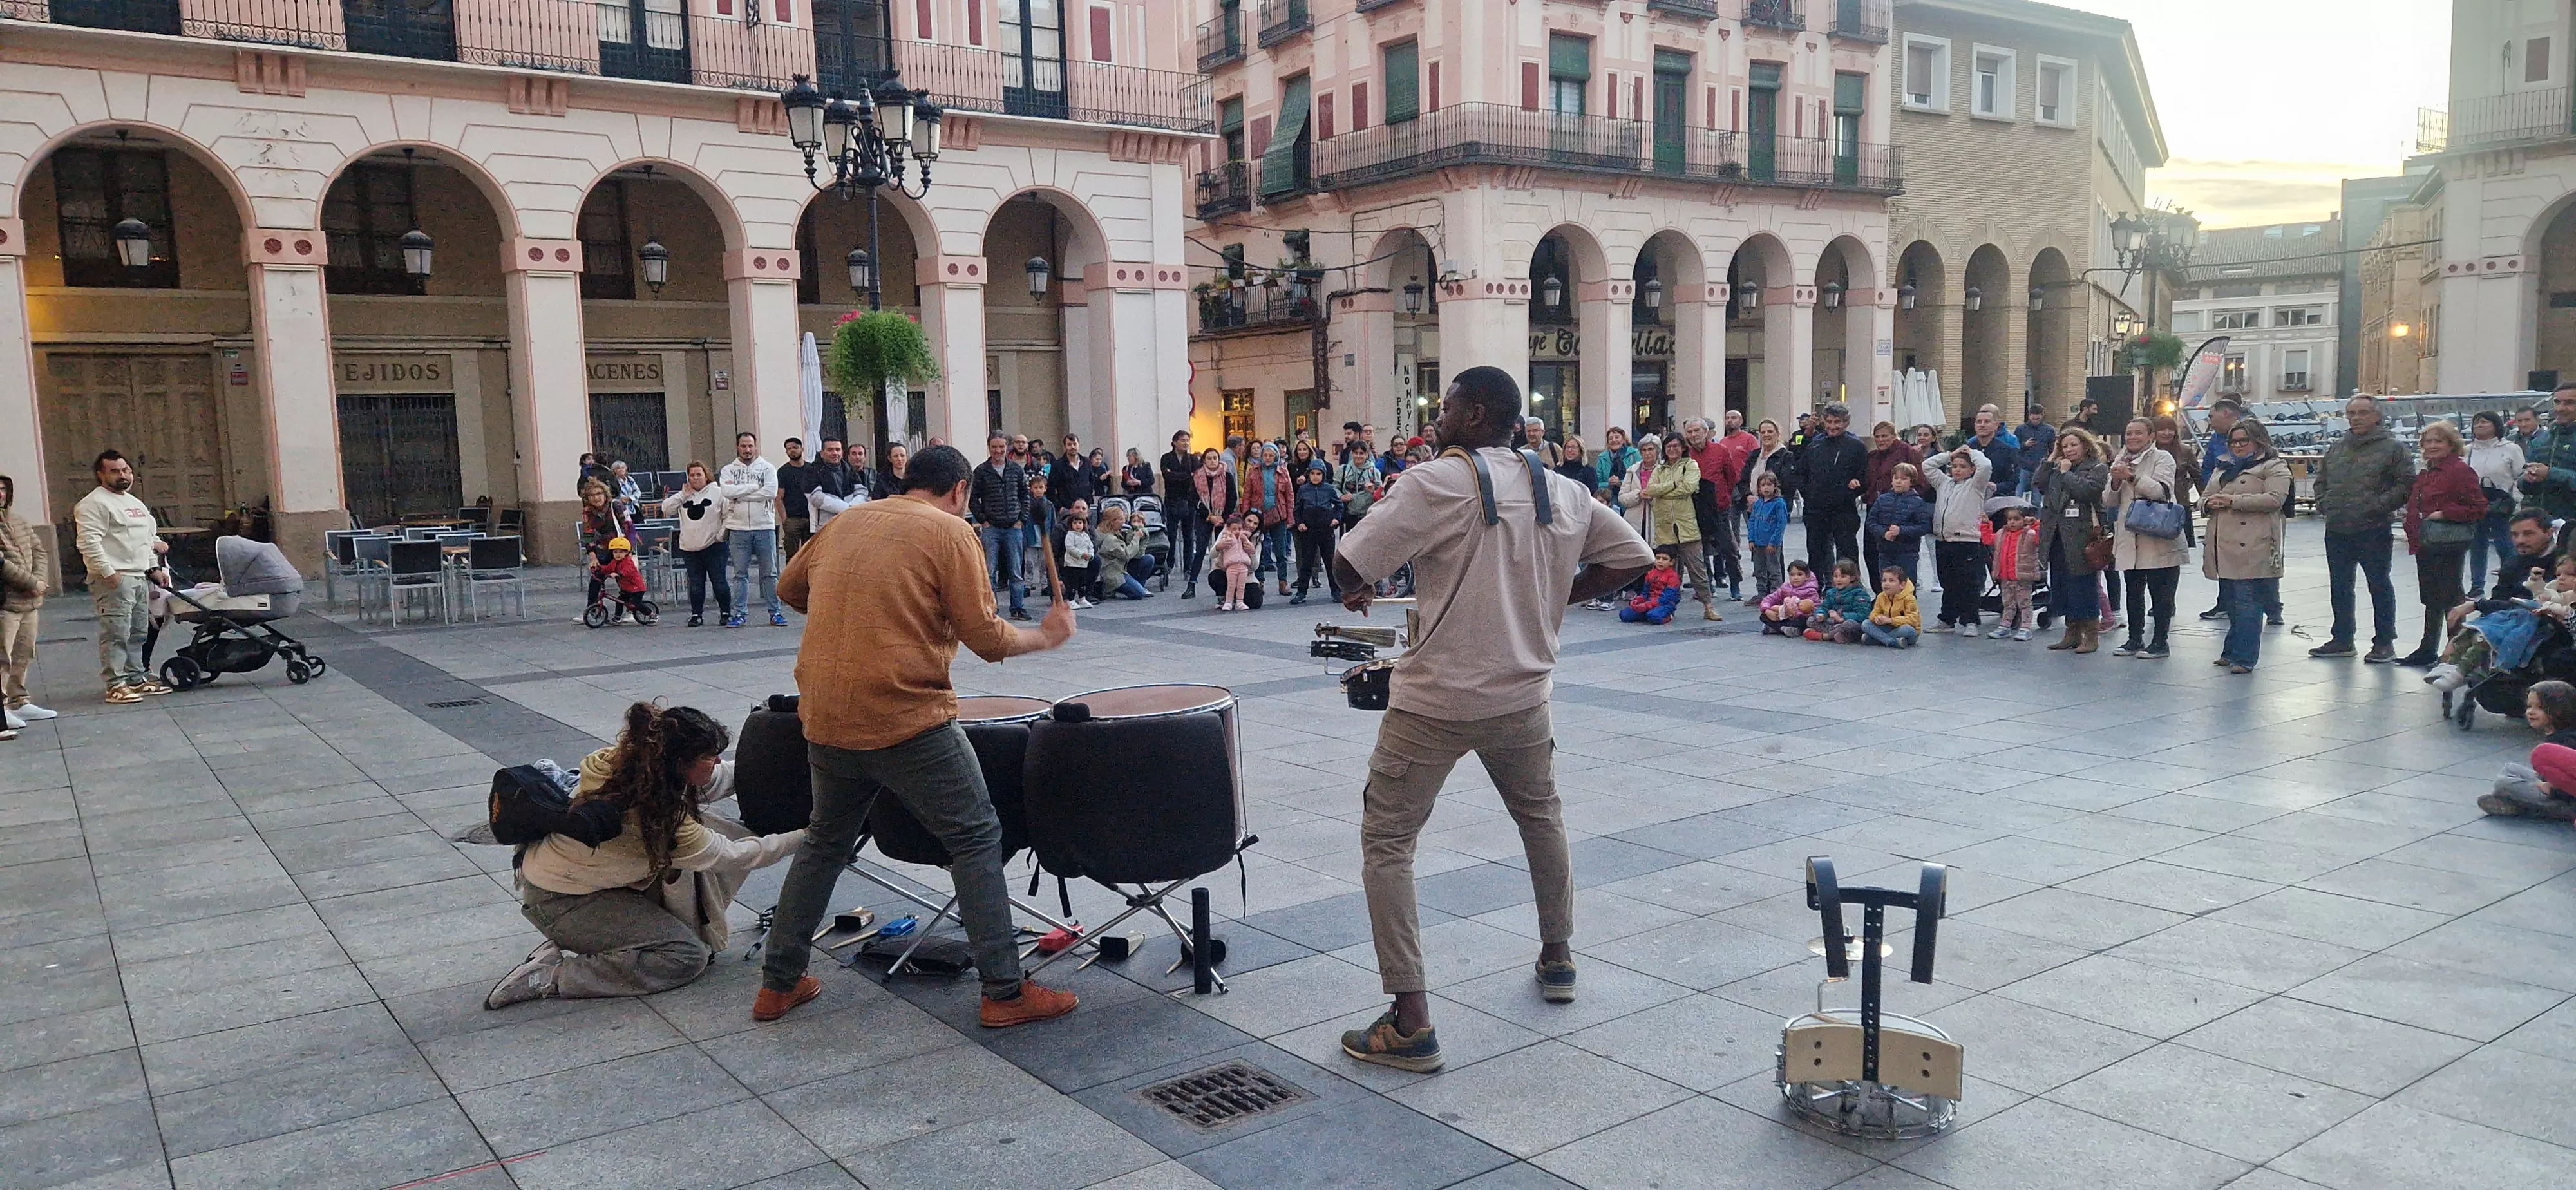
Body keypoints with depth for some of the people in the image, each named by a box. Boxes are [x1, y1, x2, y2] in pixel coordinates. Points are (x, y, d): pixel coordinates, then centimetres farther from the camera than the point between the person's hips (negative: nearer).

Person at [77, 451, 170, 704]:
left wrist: (154, 568, 22)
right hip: (114, 580, -9)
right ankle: (116, 685, -10)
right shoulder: (94, 503, -8)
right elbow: (88, 541, -17)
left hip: (140, 578, 9)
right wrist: (108, 572, -22)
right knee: (116, 635, -11)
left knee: (139, 633, 12)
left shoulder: (135, 503, 21)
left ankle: (137, 678, 20)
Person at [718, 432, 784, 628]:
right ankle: (739, 613, 7)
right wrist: (755, 487, -9)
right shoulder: (728, 470, 8)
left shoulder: (767, 469, 5)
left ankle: (775, 612, 7)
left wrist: (741, 494, -9)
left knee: (770, 572, 3)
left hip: (765, 526, -1)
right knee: (740, 574, 3)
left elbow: (771, 492, -12)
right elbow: (728, 491, -11)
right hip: (738, 529, 1)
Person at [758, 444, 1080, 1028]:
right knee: (977, 839, 5)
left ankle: (778, 985, 28)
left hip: (825, 718, 6)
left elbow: (789, 589, 25)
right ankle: (1004, 993, 4)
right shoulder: (951, 532, -4)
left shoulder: (846, 524, 13)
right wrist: (1045, 636, 8)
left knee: (825, 842, 23)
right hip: (909, 720, -6)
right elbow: (986, 638, -9)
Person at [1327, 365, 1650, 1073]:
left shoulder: (1436, 482, -13)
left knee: (1386, 841, 2)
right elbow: (1631, 559, 11)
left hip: (1436, 699, -6)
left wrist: (1356, 592, 5)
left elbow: (1350, 564, -17)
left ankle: (1411, 1022, -2)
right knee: (1541, 816, 29)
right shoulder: (1563, 492, 5)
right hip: (1523, 693, 6)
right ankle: (1558, 958, 45)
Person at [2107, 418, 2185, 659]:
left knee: (2160, 591, 0)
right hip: (2129, 537, 6)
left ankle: (2161, 642, 7)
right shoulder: (2120, 461, 14)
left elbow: (2162, 491, -17)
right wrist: (2116, 481, -7)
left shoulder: (2162, 458, -2)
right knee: (2133, 591, 11)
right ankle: (2135, 639, 20)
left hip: (2157, 537, -6)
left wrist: (2132, 477, -21)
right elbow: (2112, 501, 12)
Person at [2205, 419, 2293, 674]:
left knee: (2246, 601, -10)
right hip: (2223, 546, 7)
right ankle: (2233, 652, 21)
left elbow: (2274, 499, -13)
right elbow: (2205, 497, 25)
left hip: (2251, 547, -7)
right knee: (2229, 601, 12)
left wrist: (2232, 501, -15)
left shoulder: (2274, 468, 2)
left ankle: (2243, 658, -9)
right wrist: (2211, 502, 0)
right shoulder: (2223, 467, 24)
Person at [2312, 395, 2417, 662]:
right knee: (2339, 588, 13)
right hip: (2336, 531, 6)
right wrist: (2323, 503, 9)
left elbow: (2407, 483, -10)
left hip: (2373, 532, -6)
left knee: (2379, 587, 1)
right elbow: (2321, 479, 25)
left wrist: (2380, 506, -16)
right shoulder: (2337, 448, 14)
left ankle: (2384, 642, 9)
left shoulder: (2392, 447, -4)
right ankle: (2342, 640, 23)